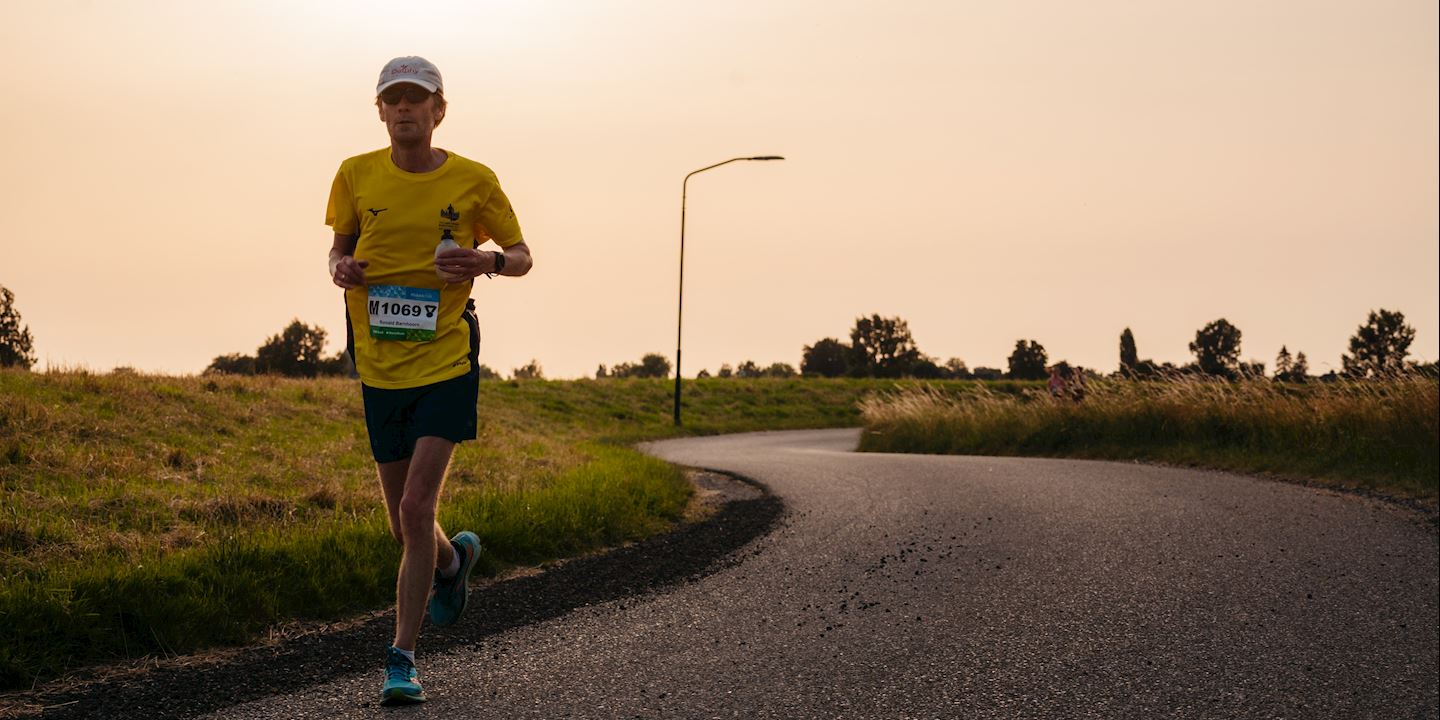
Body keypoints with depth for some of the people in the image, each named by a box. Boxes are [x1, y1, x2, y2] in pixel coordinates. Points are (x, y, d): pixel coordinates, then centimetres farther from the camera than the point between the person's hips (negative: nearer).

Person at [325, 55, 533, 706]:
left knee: (417, 507, -16)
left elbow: (522, 255, 7)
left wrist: (488, 262, -15)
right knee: (404, 526, 11)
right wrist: (340, 269, -9)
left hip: (446, 365, -3)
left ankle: (402, 659, -6)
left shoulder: (474, 181, -3)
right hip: (379, 367, 3)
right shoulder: (356, 175, 1)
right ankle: (453, 559, 48)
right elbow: (341, 245, 15)